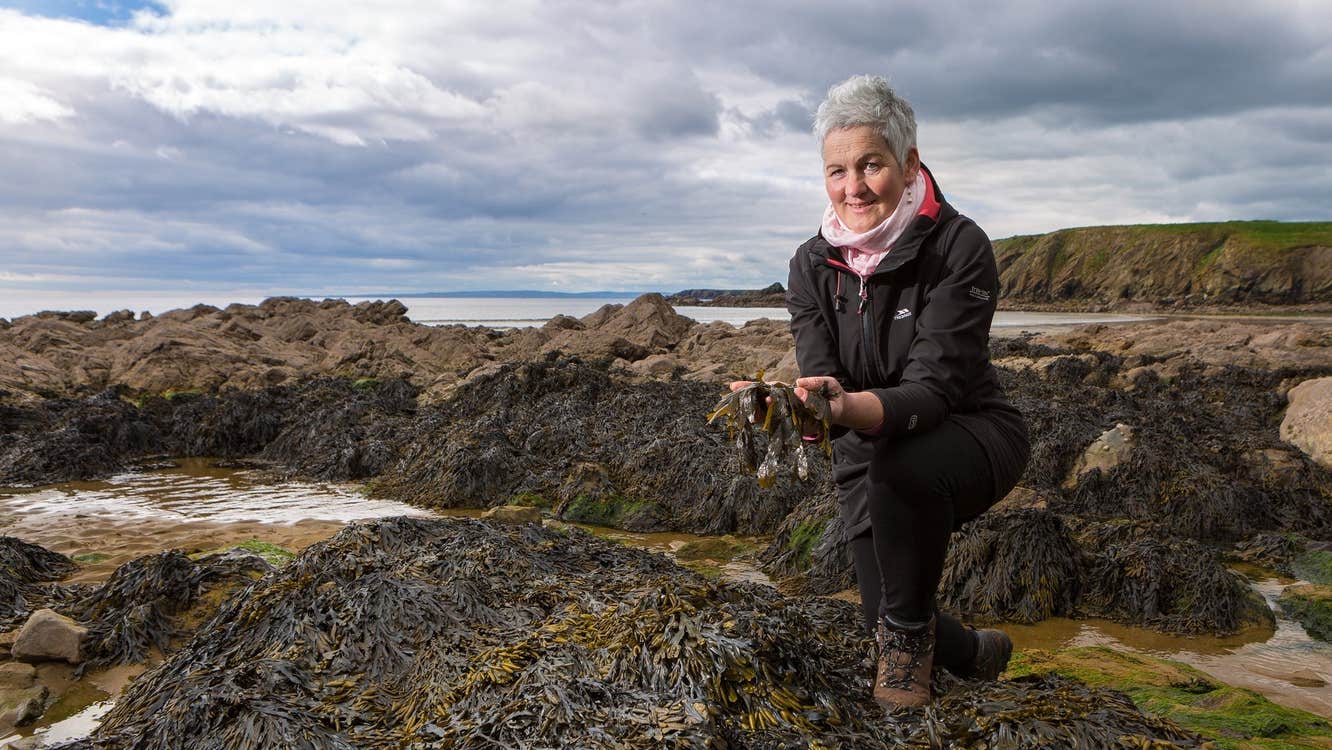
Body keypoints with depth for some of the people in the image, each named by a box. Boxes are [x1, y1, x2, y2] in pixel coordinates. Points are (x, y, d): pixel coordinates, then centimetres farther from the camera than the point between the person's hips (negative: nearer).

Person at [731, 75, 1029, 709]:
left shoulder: (957, 247, -21)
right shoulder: (812, 265, -8)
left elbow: (936, 386, -31)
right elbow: (820, 382, -17)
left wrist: (850, 407, -51)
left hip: (970, 439, -4)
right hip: (870, 460, 5)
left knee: (899, 464, -38)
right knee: (890, 624, 1)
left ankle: (910, 631, -11)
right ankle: (976, 655, 38)